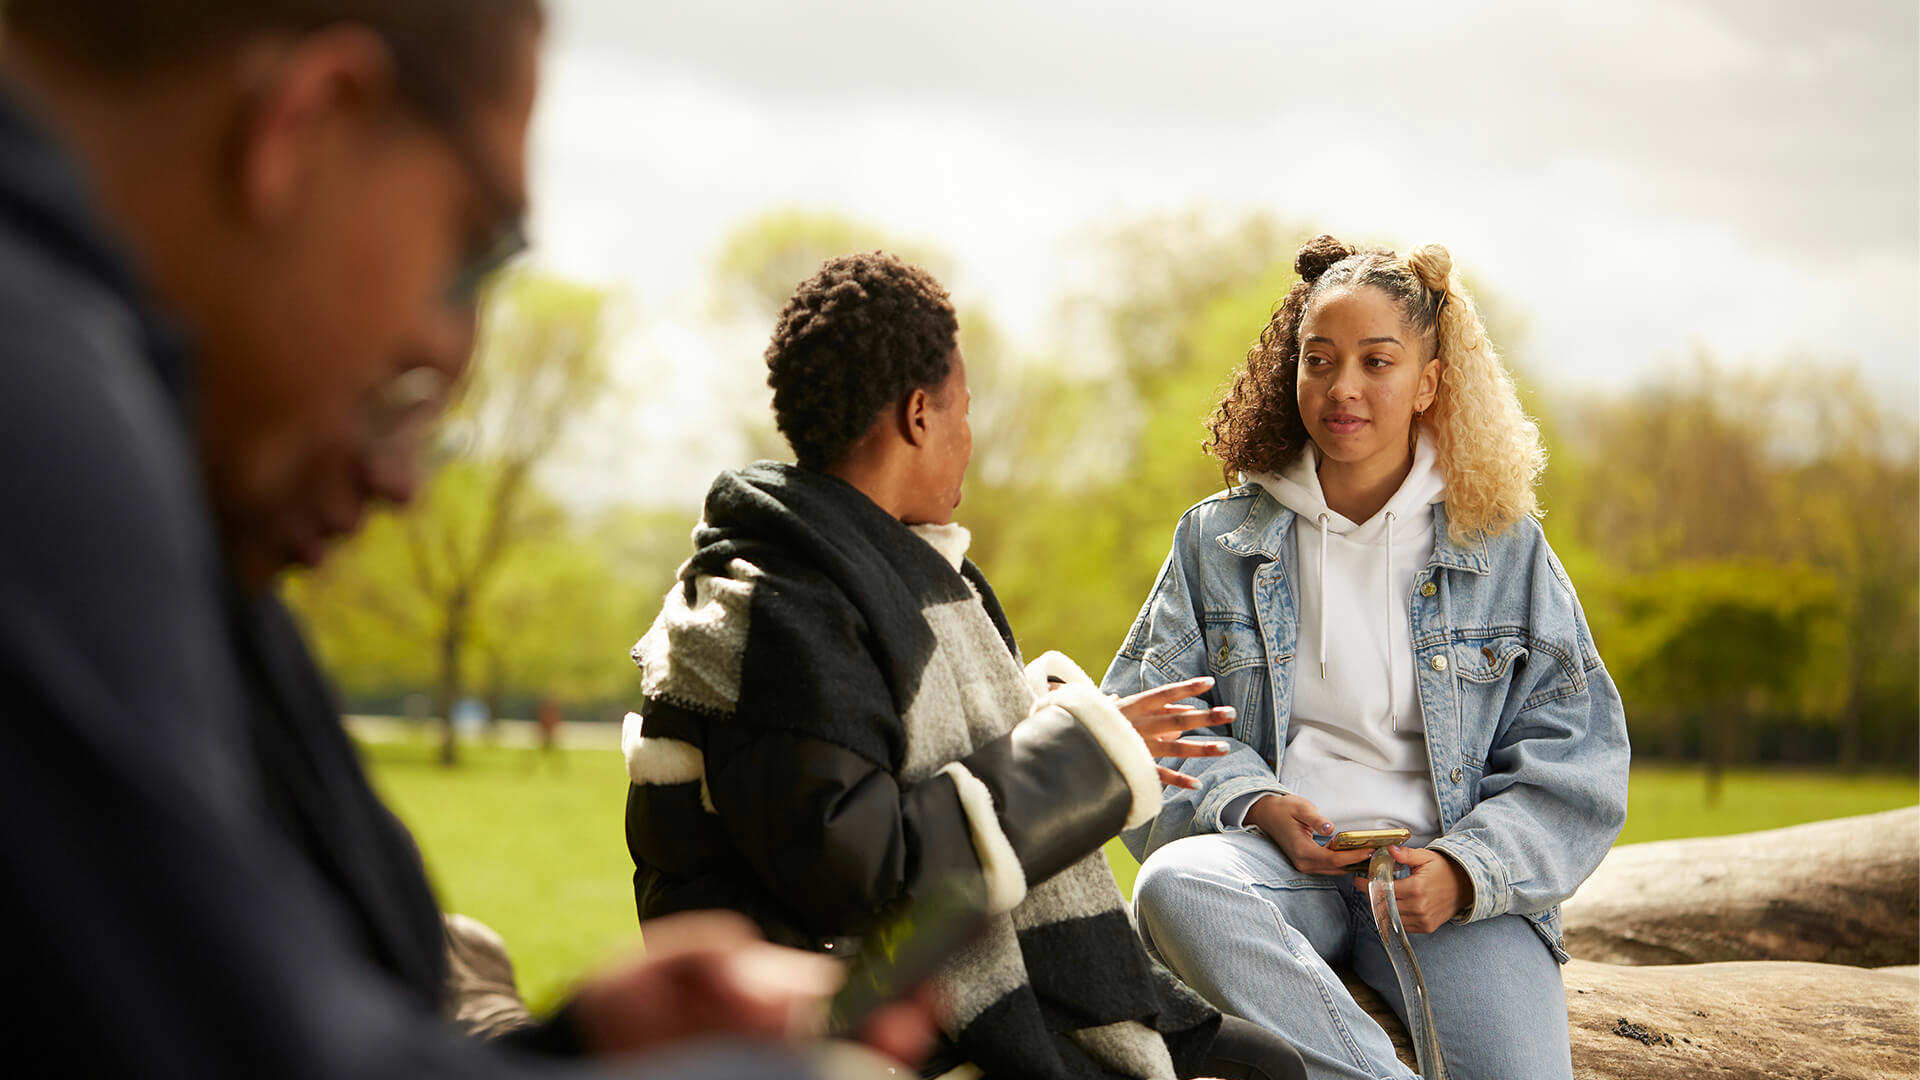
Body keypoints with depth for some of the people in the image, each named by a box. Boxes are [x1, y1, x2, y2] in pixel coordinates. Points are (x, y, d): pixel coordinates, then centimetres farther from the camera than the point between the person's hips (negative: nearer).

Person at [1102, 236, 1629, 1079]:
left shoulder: (1505, 549, 12)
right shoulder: (1220, 539, 14)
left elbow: (1575, 759, 8)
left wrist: (1466, 870, -10)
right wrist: (1251, 803, -8)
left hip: (1452, 877, -1)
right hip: (1275, 858, 1)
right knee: (1175, 883, -37)